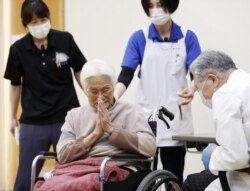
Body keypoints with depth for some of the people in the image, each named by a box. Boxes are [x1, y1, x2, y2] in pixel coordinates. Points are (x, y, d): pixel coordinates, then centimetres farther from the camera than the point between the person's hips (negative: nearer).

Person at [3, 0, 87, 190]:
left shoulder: (65, 40, -6)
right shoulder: (18, 49, -5)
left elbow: (79, 72, 5)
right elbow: (15, 84, 7)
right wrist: (13, 117, 12)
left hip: (66, 118, 0)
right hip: (33, 122, 0)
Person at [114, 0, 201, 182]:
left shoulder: (187, 38, 2)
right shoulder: (139, 38, 2)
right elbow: (126, 75, -6)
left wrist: (192, 89, -29)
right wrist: (113, 98, -25)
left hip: (176, 119, 0)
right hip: (145, 117, 0)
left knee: (174, 176, 1)